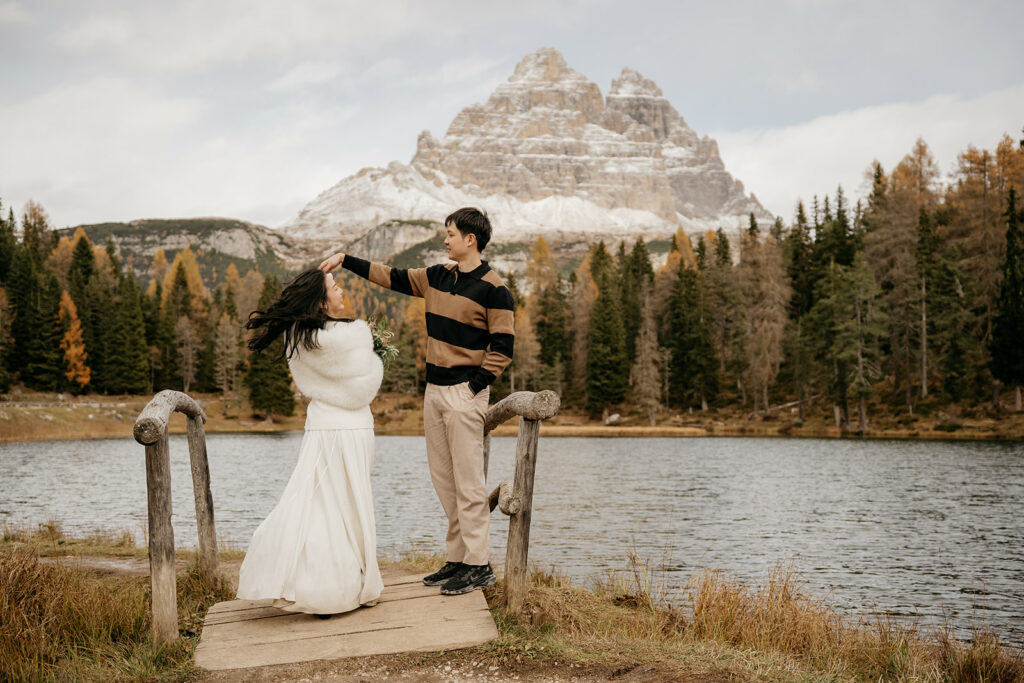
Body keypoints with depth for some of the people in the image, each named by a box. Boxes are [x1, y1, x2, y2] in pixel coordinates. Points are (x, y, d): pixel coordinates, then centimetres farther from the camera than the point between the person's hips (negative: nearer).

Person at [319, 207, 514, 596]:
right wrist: (345, 260, 14)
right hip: (434, 390, 8)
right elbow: (392, 277, 19)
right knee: (443, 480, 10)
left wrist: (474, 388, -14)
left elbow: (503, 348, -10)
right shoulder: (438, 277, 13)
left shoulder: (493, 289, -9)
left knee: (468, 482, -6)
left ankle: (479, 566, 1)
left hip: (465, 393, -8)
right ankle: (457, 559, 18)